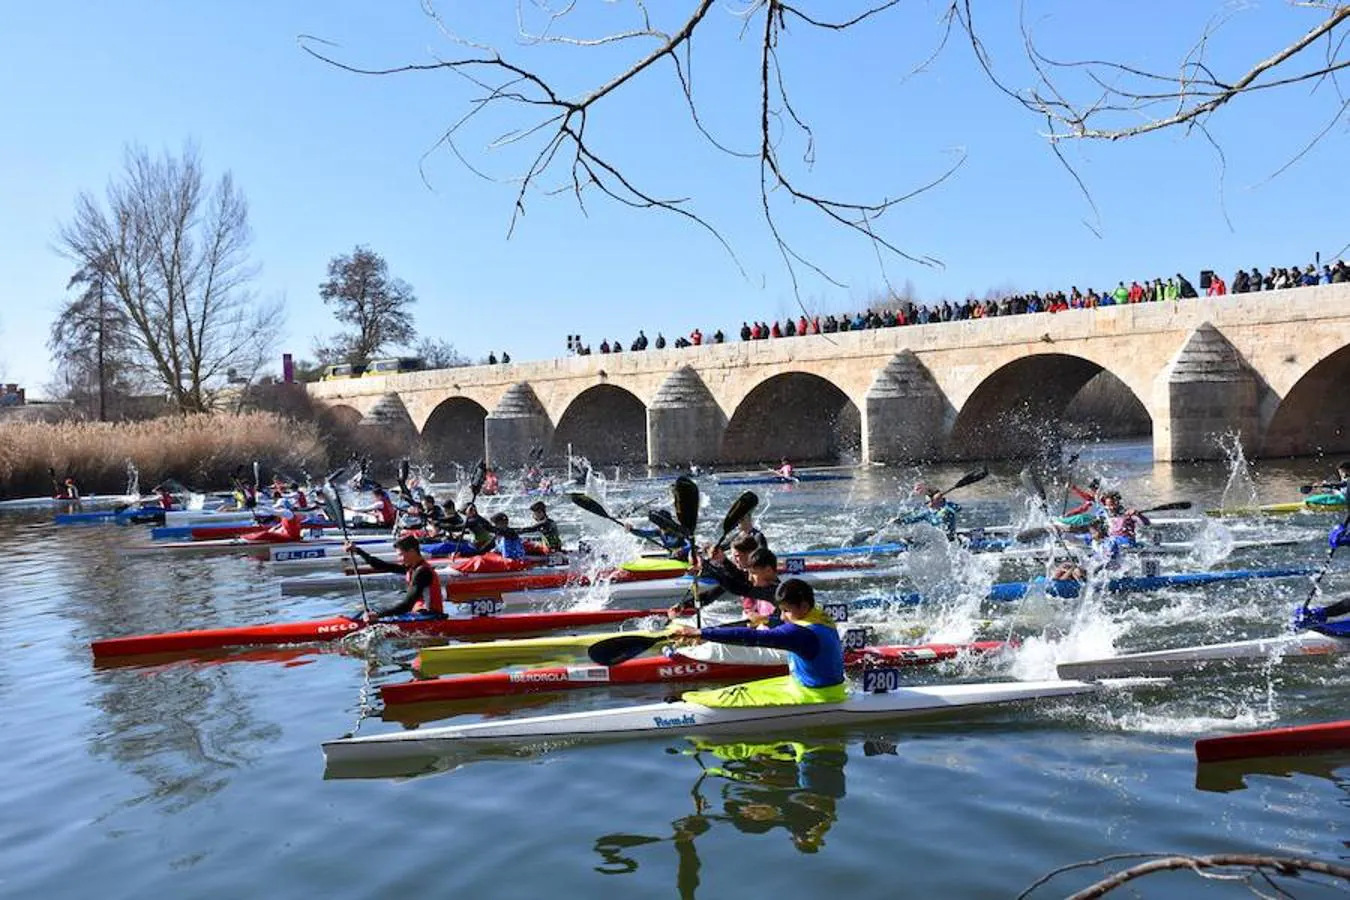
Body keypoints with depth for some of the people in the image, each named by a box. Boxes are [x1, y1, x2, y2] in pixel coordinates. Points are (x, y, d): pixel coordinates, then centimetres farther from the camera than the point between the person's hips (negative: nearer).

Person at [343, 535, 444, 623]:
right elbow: (382, 566, 11)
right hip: (420, 613, 10)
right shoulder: (411, 567, 10)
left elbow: (407, 604, -25)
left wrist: (379, 615, -29)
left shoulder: (422, 572, -19)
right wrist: (357, 551, 7)